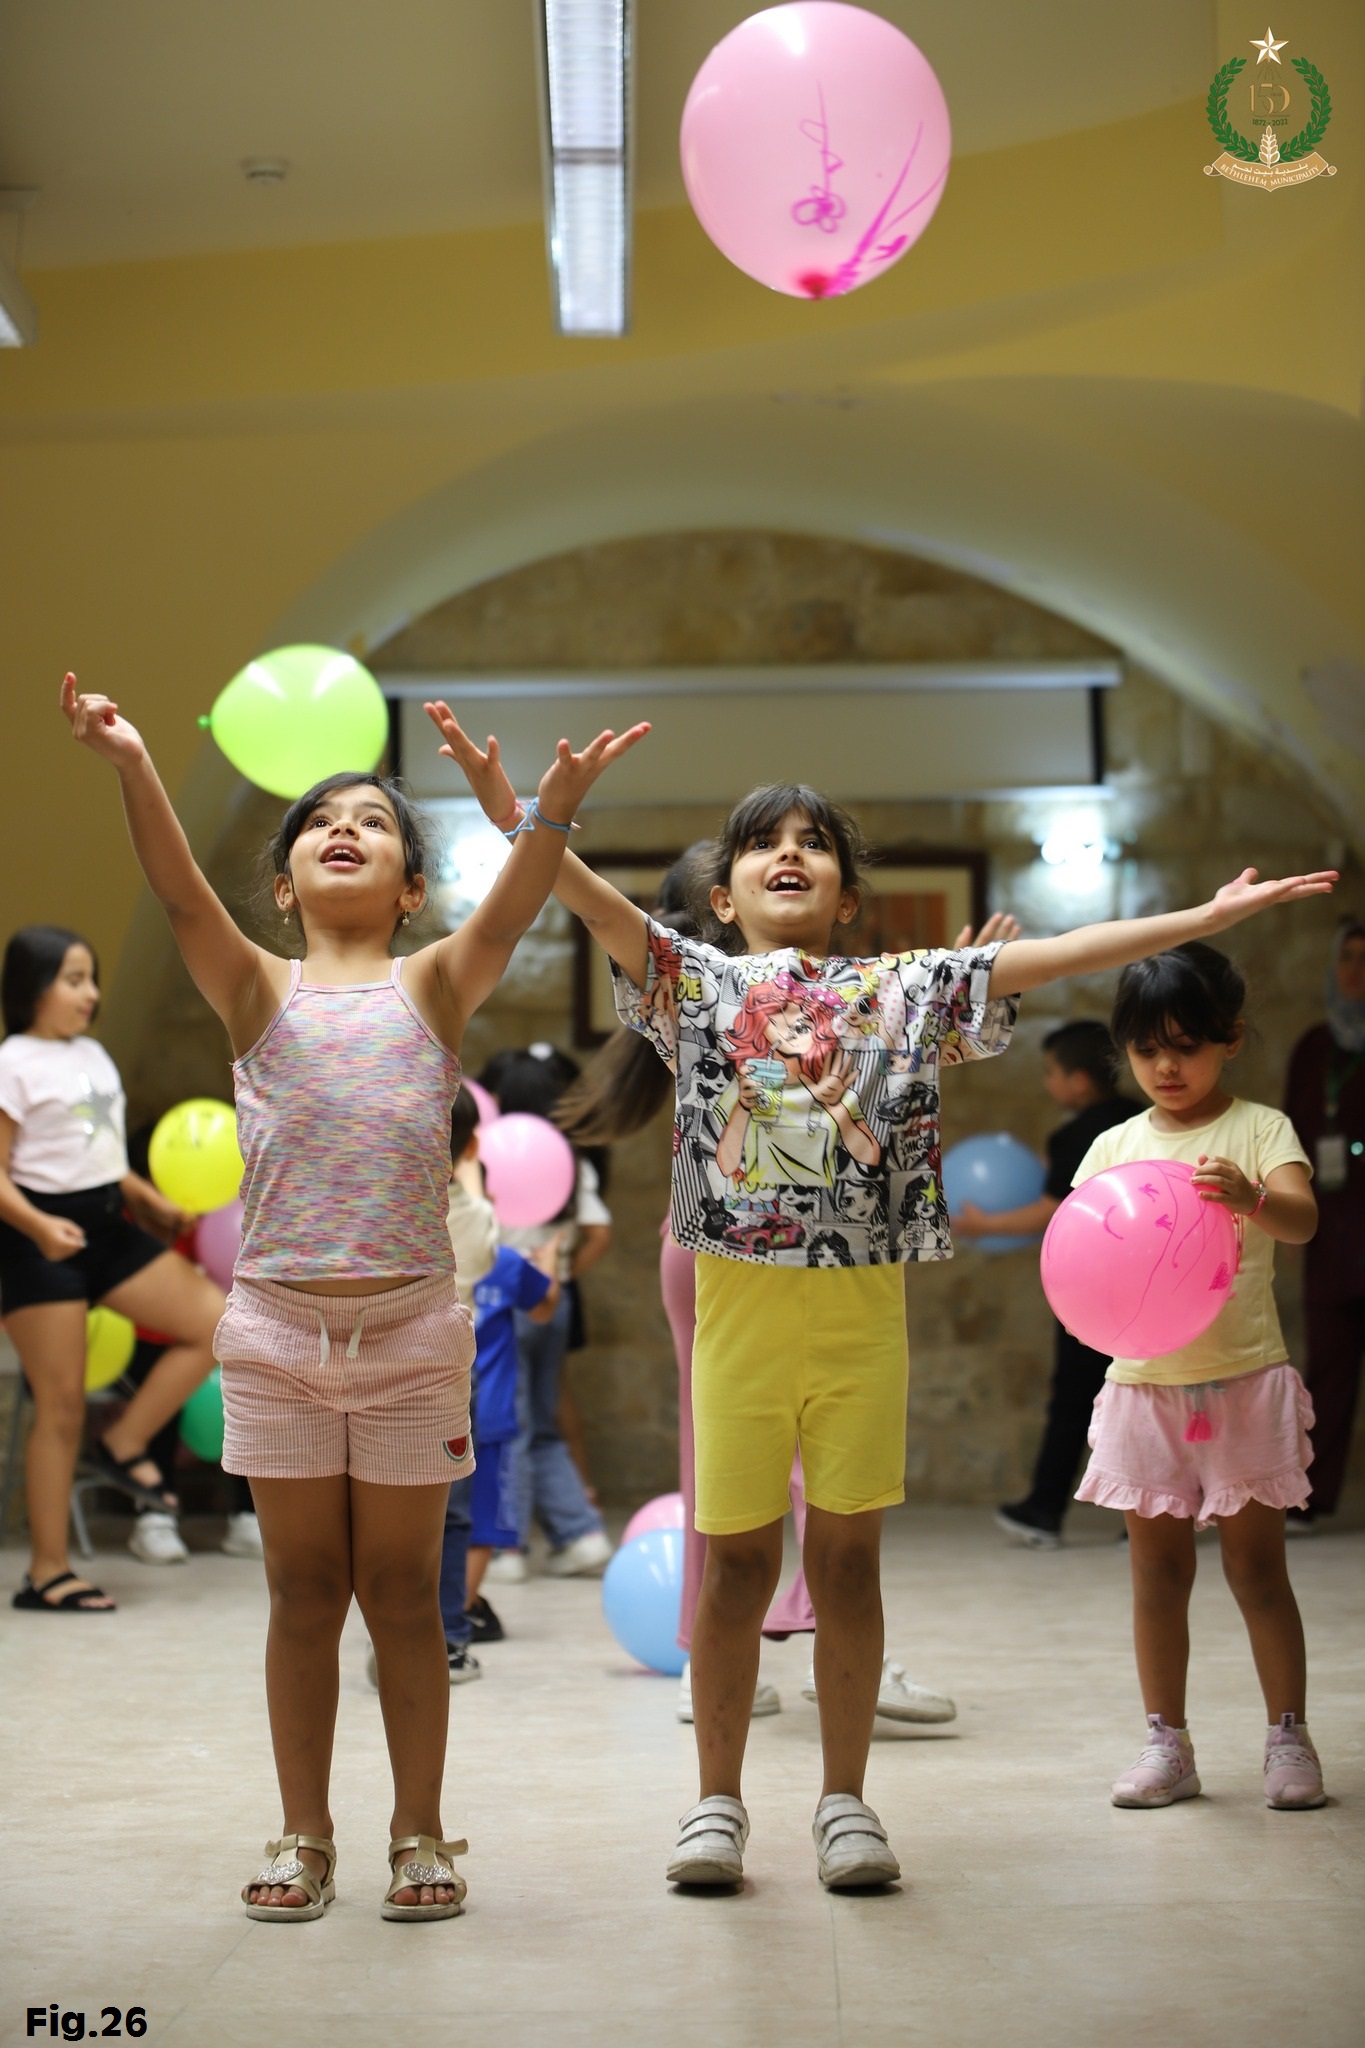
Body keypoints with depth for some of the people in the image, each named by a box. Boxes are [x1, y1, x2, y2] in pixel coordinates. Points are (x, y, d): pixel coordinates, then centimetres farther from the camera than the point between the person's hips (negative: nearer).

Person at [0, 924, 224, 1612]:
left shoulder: (93, 1055, 13)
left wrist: (154, 1203, 15)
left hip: (108, 1226, 7)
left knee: (214, 1321, -5)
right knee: (62, 1407, -5)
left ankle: (124, 1445, 7)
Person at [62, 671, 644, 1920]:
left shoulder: (435, 988, 3)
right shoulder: (260, 992, 4)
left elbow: (509, 915, -16)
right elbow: (181, 893, -13)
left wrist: (553, 812, -36)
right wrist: (133, 768, -30)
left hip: (410, 1326, -1)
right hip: (276, 1325, 1)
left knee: (403, 1591, 7)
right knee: (304, 1590, 9)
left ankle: (420, 1837, 19)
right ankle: (305, 1840, 20)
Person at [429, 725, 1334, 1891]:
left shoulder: (903, 991, 7)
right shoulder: (696, 984, 5)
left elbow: (1051, 957, 1)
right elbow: (602, 907, -10)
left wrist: (1206, 918, -5)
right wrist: (516, 822, -27)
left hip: (863, 1311, 1)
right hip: (741, 1303, -1)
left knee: (848, 1556, 7)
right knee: (735, 1560, 6)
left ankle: (846, 1801, 19)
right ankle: (718, 1802, 18)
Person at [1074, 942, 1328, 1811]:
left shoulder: (1259, 1128, -3)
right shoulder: (1116, 1146, 7)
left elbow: (1302, 1218, -19)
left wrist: (1249, 1198, -40)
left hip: (1244, 1378, -3)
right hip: (1145, 1382, 3)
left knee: (1256, 1564, 3)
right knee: (1158, 1568, 8)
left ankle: (1289, 1737, 14)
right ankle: (1167, 1744, 16)